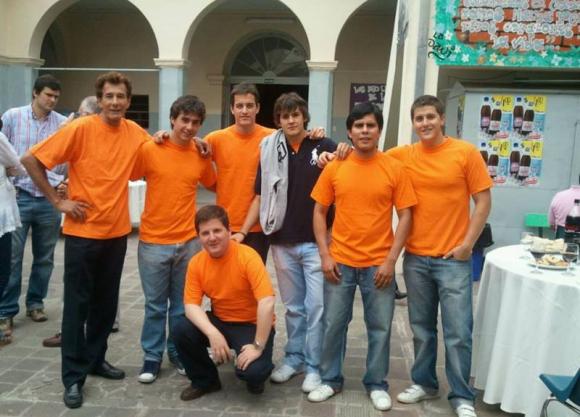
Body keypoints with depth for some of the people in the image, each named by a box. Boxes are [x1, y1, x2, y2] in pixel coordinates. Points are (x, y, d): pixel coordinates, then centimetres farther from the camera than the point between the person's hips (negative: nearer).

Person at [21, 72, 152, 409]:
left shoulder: (135, 133, 1)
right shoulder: (80, 129, -13)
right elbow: (31, 160, -11)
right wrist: (58, 201, -12)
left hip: (117, 232, 5)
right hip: (83, 232, -4)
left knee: (107, 301, 14)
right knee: (78, 303, 2)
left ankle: (95, 358, 32)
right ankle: (73, 376, 12)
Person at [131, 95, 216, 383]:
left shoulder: (201, 156, 3)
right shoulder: (150, 150, -8)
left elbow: (213, 185, 18)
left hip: (189, 242, 3)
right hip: (153, 242, -3)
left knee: (182, 304, 13)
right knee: (155, 305, 8)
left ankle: (178, 353, 29)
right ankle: (152, 356, 24)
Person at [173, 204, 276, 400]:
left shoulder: (248, 257, -24)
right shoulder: (196, 263, -8)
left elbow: (267, 303, -30)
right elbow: (191, 305, -11)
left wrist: (257, 346, -29)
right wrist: (213, 334, -28)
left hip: (252, 325, -4)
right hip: (219, 321, 5)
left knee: (252, 371, -29)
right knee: (181, 330, -21)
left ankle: (254, 377, 12)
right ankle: (205, 380, 6)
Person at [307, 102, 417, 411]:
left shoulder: (394, 168, -3)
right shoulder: (334, 168, -1)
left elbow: (405, 216, -3)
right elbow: (319, 213, 4)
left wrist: (391, 260, -9)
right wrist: (325, 255, -4)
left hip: (378, 264, 0)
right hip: (340, 262, 1)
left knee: (380, 327, 9)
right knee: (333, 324, 9)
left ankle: (376, 384, 27)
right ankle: (330, 379, 28)